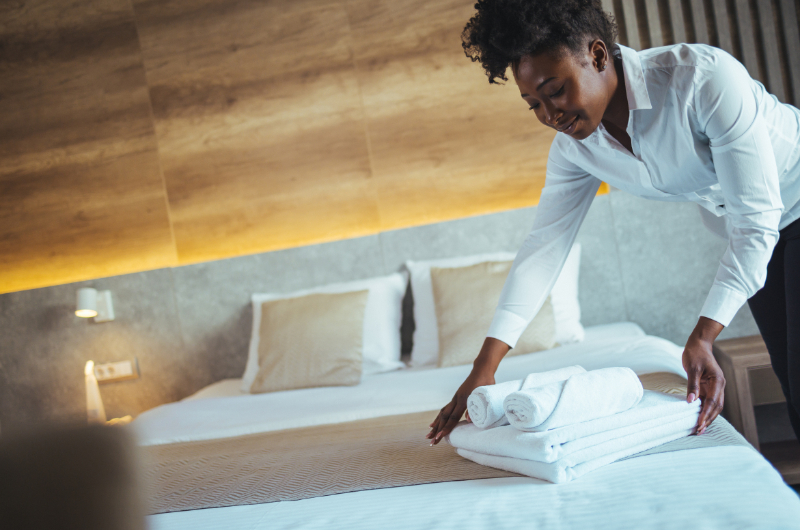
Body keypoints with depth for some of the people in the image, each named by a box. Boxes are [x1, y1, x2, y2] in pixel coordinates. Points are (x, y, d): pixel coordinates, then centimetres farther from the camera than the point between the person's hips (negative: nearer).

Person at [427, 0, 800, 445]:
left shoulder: (706, 77, -34)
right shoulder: (574, 145, -15)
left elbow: (756, 217, -32)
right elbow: (545, 246, -15)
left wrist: (702, 338, -40)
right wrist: (484, 369, -21)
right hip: (745, 229, 5)